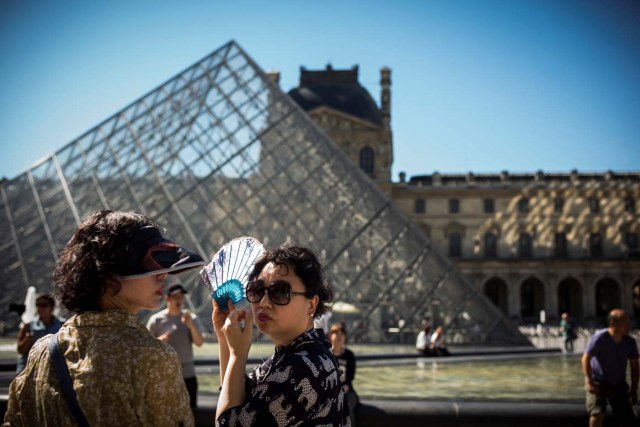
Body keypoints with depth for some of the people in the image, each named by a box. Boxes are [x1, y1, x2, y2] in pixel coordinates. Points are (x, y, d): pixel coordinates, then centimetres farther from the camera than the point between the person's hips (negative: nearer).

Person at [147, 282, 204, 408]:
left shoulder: (191, 319, 5)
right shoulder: (156, 320, -1)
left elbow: (199, 342, -5)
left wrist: (191, 326, -21)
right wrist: (158, 341, -19)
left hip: (188, 374, 2)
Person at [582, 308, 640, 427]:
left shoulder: (630, 342, -10)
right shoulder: (600, 338, -22)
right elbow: (586, 359, -20)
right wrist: (589, 381, -27)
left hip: (618, 384, 4)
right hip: (598, 382, -4)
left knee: (627, 417, 1)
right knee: (597, 413, -22)